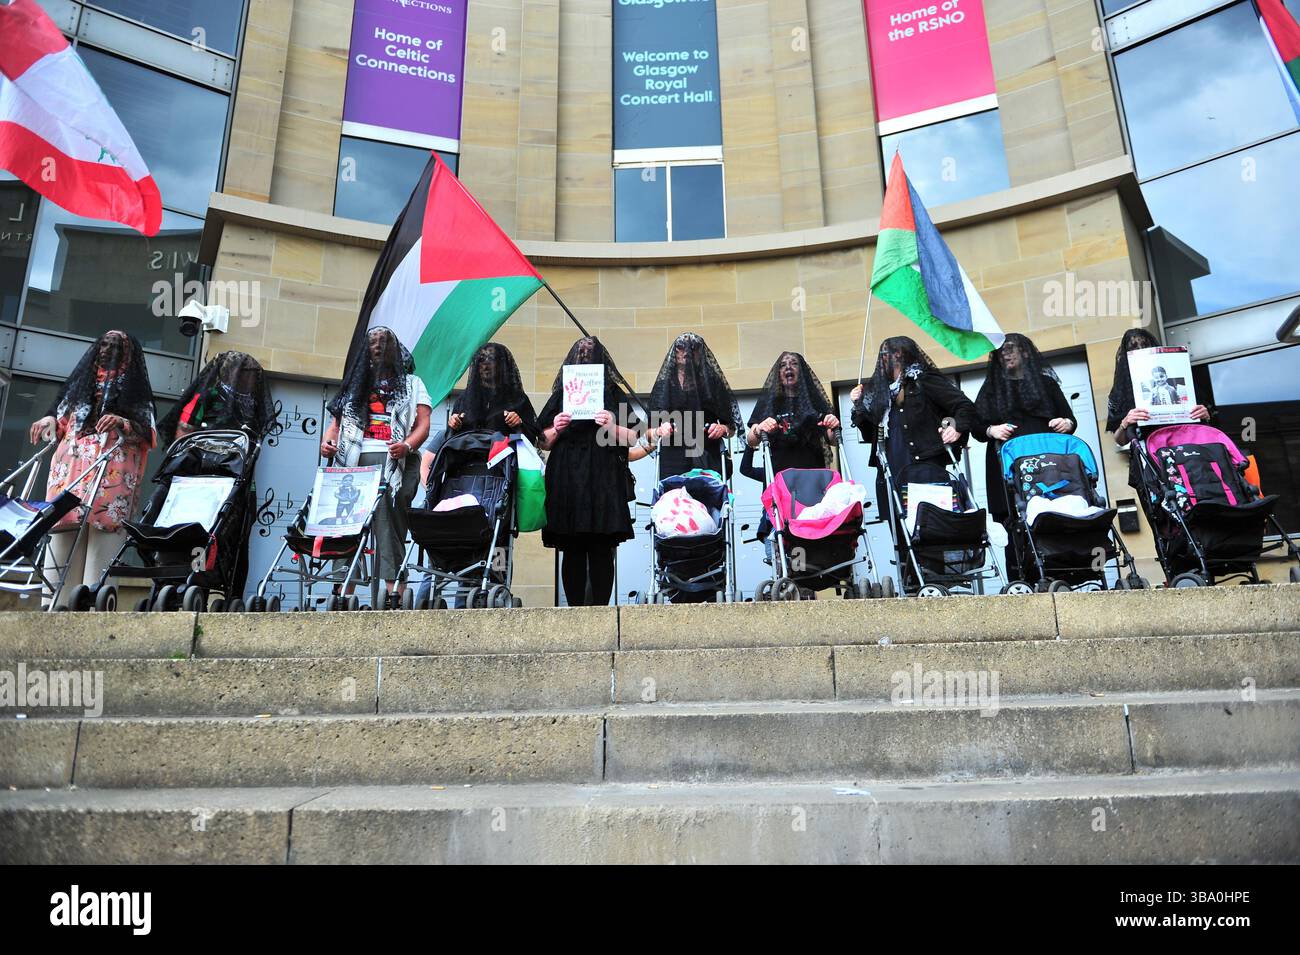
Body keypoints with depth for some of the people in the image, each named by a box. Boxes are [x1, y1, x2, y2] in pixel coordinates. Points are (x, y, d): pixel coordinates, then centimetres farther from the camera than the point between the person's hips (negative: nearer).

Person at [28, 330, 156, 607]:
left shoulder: (134, 386, 16)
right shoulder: (81, 379, 28)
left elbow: (147, 433, 4)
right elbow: (62, 418, 28)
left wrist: (122, 423, -14)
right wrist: (51, 420, 6)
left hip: (112, 473, -4)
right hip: (70, 467, 4)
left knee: (102, 541, -14)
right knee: (62, 536, -7)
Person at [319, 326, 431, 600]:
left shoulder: (411, 383, 19)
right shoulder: (357, 384, 30)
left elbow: (423, 424, 6)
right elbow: (337, 422, 23)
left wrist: (407, 445, -14)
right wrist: (326, 441, 2)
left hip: (393, 461, -3)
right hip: (355, 459, 3)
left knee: (389, 522, -15)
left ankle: (393, 586, -22)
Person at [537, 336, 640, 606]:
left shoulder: (615, 394, 9)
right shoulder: (561, 394, 14)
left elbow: (632, 438, 6)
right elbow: (544, 443, 15)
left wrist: (612, 427, -12)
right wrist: (556, 429, -5)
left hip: (604, 482, -1)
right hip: (567, 481, 2)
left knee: (602, 551, -4)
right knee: (571, 550, 0)